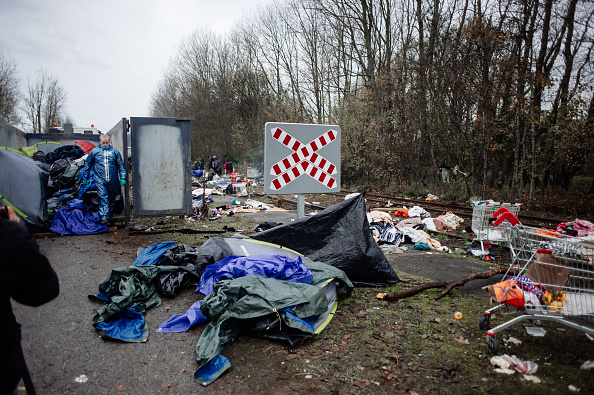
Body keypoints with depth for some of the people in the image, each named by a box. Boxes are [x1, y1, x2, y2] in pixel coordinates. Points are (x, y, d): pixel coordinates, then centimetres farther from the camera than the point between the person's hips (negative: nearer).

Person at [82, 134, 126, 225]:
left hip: (112, 180, 2)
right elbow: (87, 164, 14)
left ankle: (110, 210, 38)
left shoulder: (115, 152, 4)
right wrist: (85, 177, 14)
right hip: (99, 180, -1)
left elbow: (121, 165, 7)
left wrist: (122, 178, -1)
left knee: (112, 197, 13)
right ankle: (104, 217, -13)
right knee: (103, 197, -11)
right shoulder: (94, 151, 4)